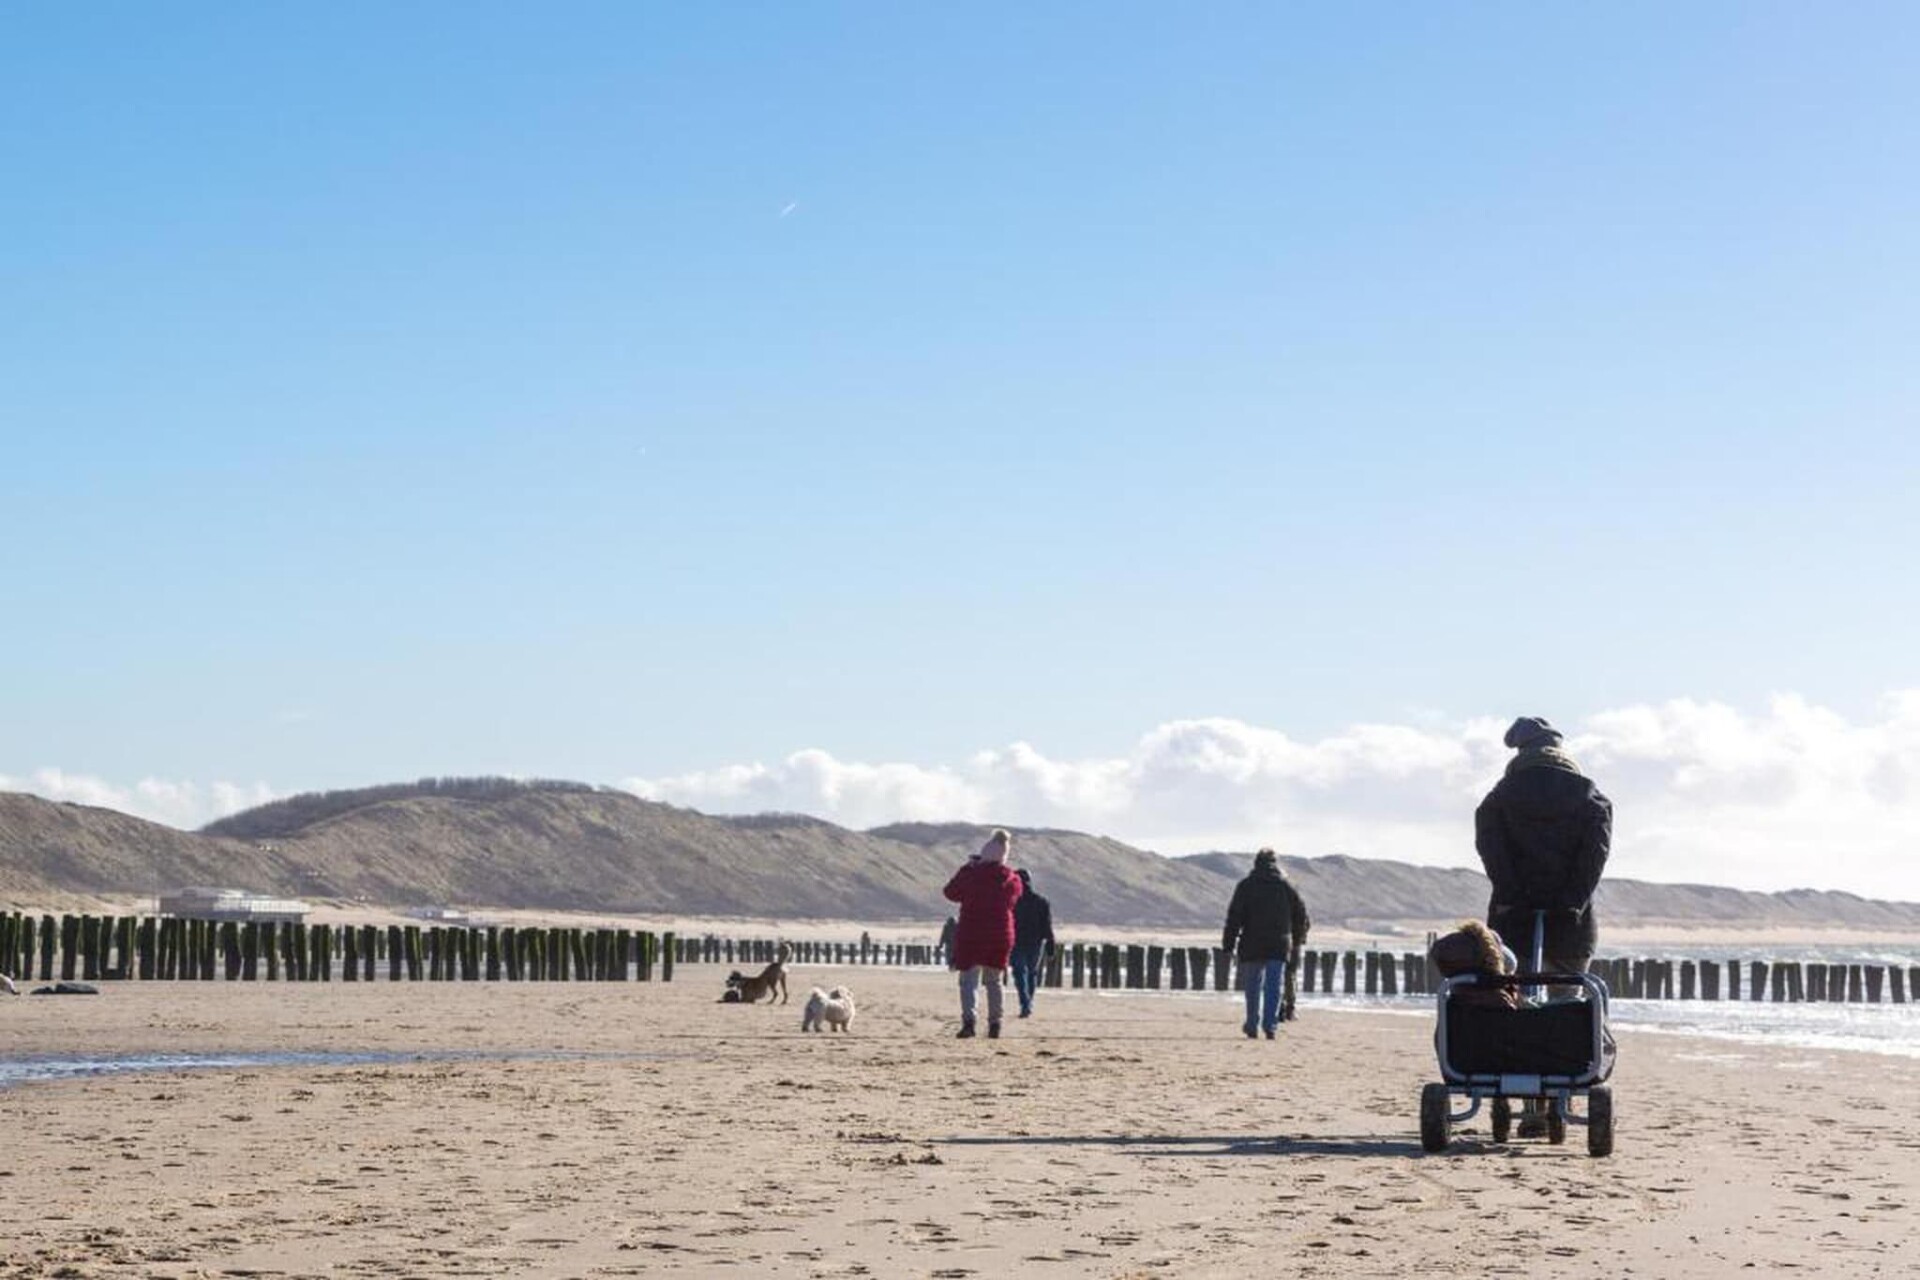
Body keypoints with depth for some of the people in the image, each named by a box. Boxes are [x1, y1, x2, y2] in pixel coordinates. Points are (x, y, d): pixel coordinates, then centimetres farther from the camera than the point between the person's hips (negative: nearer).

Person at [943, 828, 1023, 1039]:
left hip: (970, 933, -3)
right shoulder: (1012, 879, -1)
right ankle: (994, 1024, 15)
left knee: (969, 979, -3)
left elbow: (950, 893, 6)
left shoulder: (969, 873, -9)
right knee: (994, 981, 16)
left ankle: (968, 1019, -23)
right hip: (1001, 935, 3)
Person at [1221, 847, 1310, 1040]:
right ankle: (1270, 1026, -11)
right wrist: (1298, 939, 27)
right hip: (1279, 946, 1)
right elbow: (1300, 914, 12)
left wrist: (1228, 945, -2)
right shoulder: (1286, 886, 5)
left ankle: (1252, 1026, 17)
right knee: (1274, 987, -1)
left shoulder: (1246, 886, -1)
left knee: (1252, 987, 11)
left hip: (1252, 945, -1)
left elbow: (1234, 917, -4)